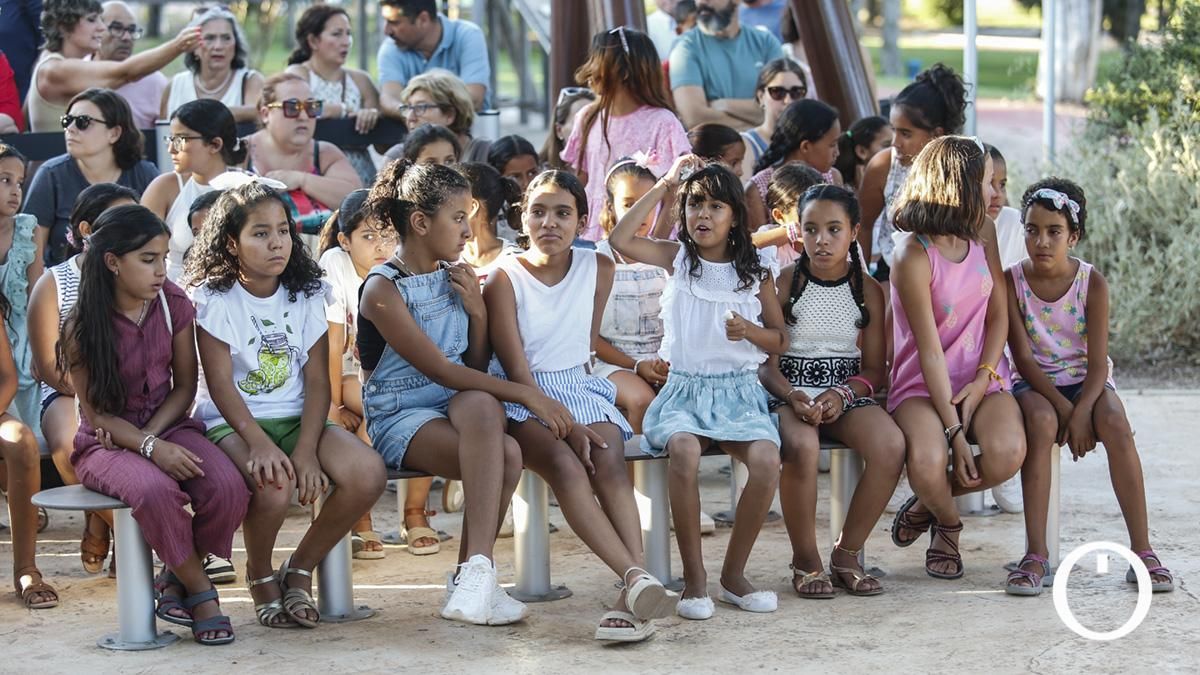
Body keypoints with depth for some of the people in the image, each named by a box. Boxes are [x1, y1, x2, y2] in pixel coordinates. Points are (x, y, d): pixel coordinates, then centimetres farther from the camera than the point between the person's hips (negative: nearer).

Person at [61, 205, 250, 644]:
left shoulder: (173, 304, -1)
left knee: (228, 487, -28)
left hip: (168, 426, 4)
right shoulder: (83, 327, -11)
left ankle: (176, 576, -1)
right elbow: (95, 412, -9)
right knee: (154, 489, -38)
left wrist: (148, 434, -14)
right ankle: (200, 591, -14)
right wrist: (150, 449, -25)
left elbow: (184, 387, 4)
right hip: (105, 442, -3)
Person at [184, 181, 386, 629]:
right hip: (232, 423, -4)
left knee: (367, 473, -24)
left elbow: (317, 381, 0)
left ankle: (300, 569, -1)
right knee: (273, 486, -37)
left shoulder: (305, 296, 7)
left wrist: (306, 449, -16)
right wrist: (258, 441, -28)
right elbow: (220, 383, -11)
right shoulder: (215, 299, -4)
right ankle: (260, 575, -3)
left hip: (296, 419, 4)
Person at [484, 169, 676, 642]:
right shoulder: (505, 278, -5)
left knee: (609, 461, -29)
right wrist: (566, 425, -21)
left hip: (581, 389, 3)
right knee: (564, 464, -34)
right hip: (524, 400, -3)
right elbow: (516, 368, -11)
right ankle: (636, 578, -46)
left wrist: (576, 416, 13)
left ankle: (633, 593, -43)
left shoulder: (598, 268, 7)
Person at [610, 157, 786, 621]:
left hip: (739, 390, 1)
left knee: (766, 459, -30)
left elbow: (780, 341, 14)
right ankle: (694, 577, -22)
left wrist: (751, 332, -10)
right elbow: (621, 240, -9)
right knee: (684, 451, -35)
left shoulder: (755, 270, 9)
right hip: (684, 388, -1)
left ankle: (734, 573, -11)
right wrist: (665, 186, -4)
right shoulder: (677, 258, 8)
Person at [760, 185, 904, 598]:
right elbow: (767, 361, -2)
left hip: (847, 391, 2)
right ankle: (805, 560, -17)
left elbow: (875, 367, 6)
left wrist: (841, 395, -15)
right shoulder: (784, 283, 2)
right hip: (790, 392, -2)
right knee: (802, 446, -38)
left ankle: (847, 553, -11)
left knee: (890, 444, -30)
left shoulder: (867, 289, 8)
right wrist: (792, 397, -23)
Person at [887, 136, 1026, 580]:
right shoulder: (913, 256, -15)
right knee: (927, 462, -36)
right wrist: (954, 431, -20)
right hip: (922, 384, -5)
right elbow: (930, 351, -17)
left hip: (981, 377, 5)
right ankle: (947, 523, 3)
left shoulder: (983, 232, 6)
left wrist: (983, 381, -9)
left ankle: (927, 503, 4)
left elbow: (999, 314, 8)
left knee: (1006, 453, -28)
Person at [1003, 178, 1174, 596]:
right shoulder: (1011, 282, -7)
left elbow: (1098, 361, -10)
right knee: (1041, 421, -35)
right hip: (1036, 384, -1)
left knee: (1115, 423, -31)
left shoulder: (1092, 283, -7)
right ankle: (1035, 554, -32)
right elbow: (1024, 358, -10)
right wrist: (1063, 408, -21)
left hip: (1085, 380, 1)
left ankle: (1142, 551, -26)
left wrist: (1081, 412, -26)